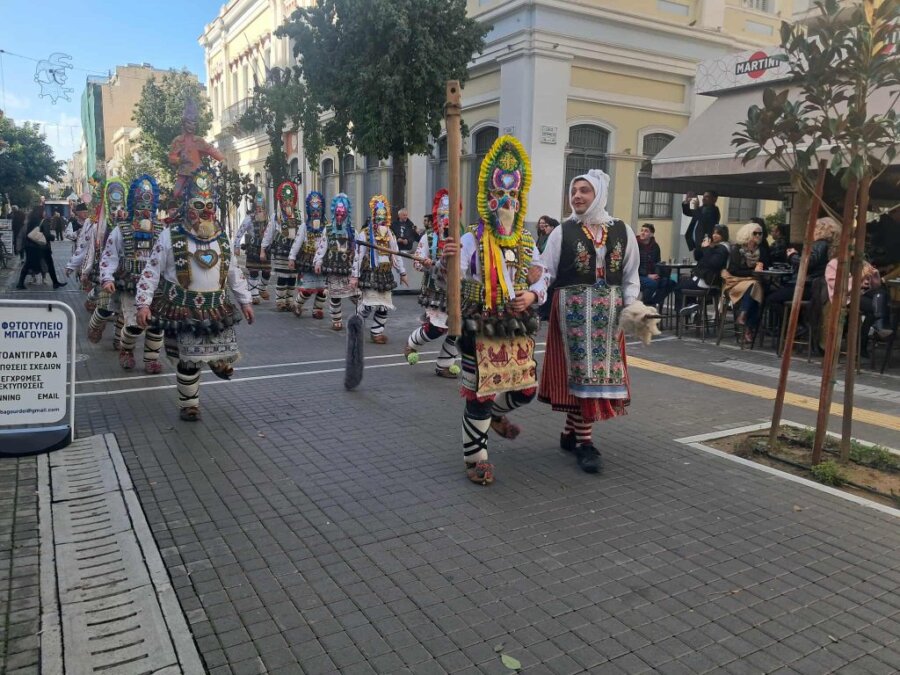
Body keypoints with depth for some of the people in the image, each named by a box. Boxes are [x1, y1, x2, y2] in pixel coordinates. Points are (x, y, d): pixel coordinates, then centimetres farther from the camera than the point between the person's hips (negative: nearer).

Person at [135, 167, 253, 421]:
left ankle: (218, 360, 46)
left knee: (226, 353, 8)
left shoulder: (222, 238, 8)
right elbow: (152, 271, -5)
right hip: (184, 308, -4)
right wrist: (143, 303, -13)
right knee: (188, 360, 1)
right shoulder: (171, 236, -6)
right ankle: (189, 404, 19)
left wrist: (245, 300, 14)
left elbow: (234, 272, 16)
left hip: (216, 307, 4)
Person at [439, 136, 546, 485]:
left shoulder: (527, 242, 7)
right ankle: (475, 457, 17)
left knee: (526, 388, 14)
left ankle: (495, 415, 47)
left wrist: (533, 295, -9)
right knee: (481, 393, 0)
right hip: (481, 329, -5)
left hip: (518, 328, 6)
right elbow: (449, 276, -21)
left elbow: (542, 279, 13)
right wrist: (448, 259, -43)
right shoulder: (473, 239, -9)